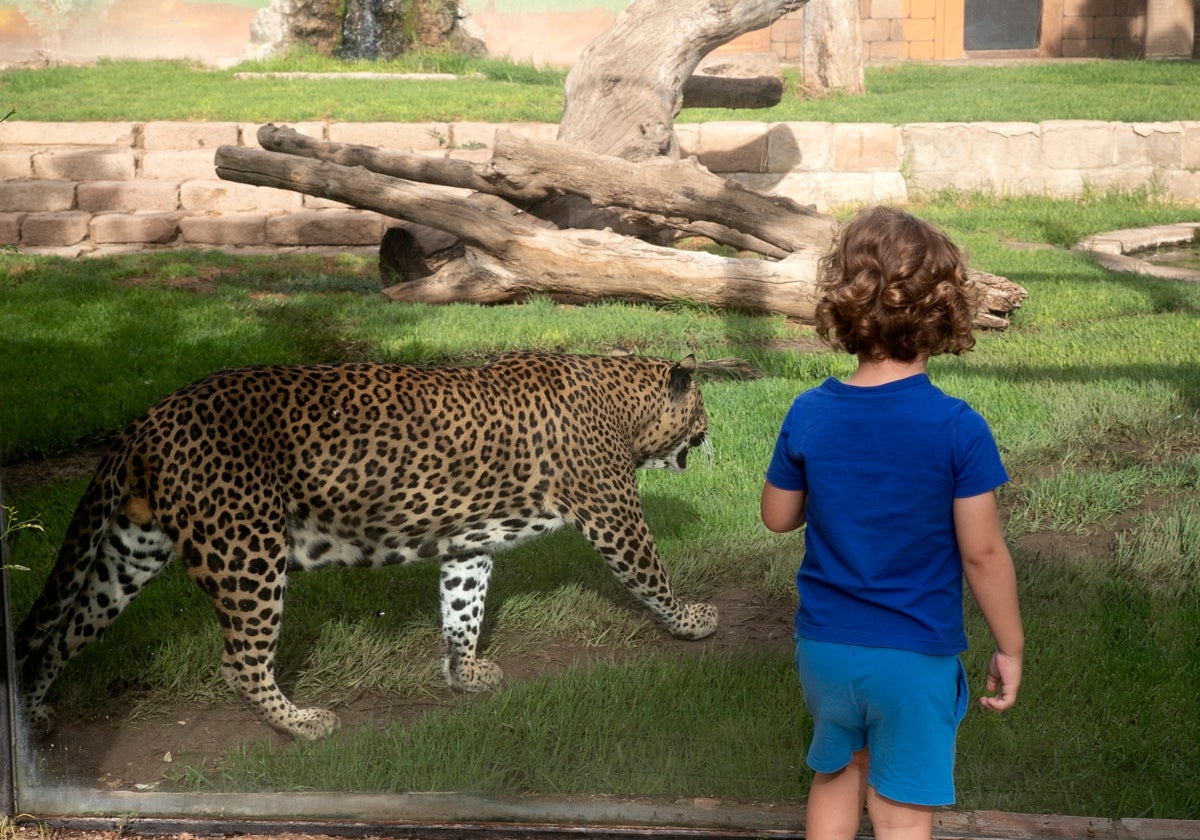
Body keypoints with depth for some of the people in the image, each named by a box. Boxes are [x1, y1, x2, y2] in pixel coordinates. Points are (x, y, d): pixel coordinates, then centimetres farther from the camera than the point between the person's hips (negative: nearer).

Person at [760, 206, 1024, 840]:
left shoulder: (810, 415, -9)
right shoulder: (958, 430, -18)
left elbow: (777, 516, 4)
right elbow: (982, 554, -13)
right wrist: (1010, 649, -1)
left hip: (825, 646, 3)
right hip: (916, 656, -3)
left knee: (838, 775, 25)